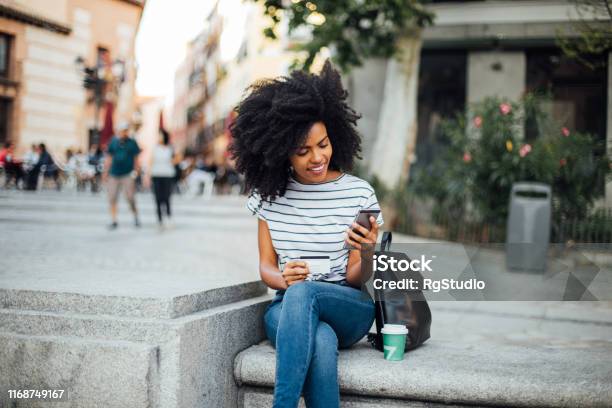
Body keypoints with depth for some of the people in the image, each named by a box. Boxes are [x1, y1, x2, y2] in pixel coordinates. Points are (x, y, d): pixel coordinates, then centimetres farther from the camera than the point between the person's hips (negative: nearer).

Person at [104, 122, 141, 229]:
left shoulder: (132, 143, 3)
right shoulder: (113, 142, 7)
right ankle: (113, 221, 11)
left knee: (130, 198, -6)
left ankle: (136, 217, 17)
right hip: (114, 175, 2)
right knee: (112, 198, 2)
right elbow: (108, 159, 12)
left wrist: (136, 171, -2)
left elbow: (136, 159, 8)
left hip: (128, 174, -2)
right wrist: (105, 173, 9)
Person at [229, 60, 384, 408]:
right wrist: (284, 279, -18)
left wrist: (365, 255, -27)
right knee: (322, 342, -37)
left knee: (302, 293, -37)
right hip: (287, 309, 1)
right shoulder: (269, 194, 4)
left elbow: (354, 279, -2)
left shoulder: (359, 193, -4)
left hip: (349, 309, -1)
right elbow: (266, 265, 7)